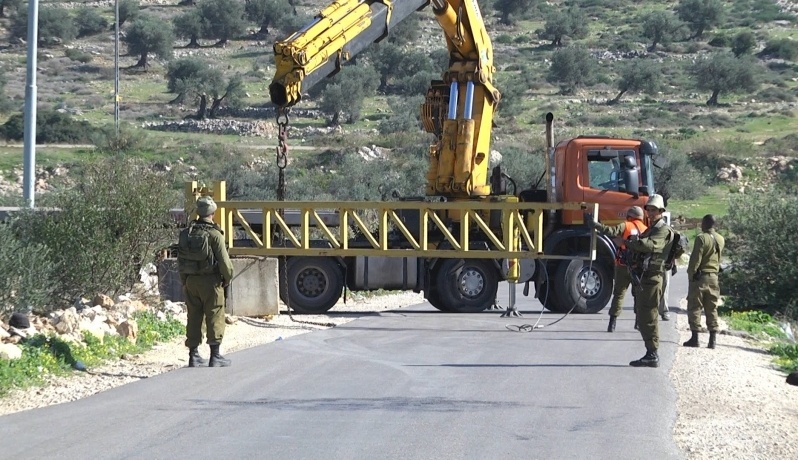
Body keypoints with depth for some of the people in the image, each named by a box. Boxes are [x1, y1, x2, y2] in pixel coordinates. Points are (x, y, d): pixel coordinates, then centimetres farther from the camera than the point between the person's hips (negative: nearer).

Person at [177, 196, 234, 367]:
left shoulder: (186, 234, 5)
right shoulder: (214, 234, -13)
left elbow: (180, 259, 10)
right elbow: (224, 261, -13)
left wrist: (184, 281, 19)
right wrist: (228, 278, 3)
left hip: (191, 281, 5)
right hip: (210, 281, -5)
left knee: (194, 317, 10)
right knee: (215, 317, 0)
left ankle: (193, 356, 13)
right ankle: (215, 356, -1)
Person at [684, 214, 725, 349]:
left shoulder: (701, 238, -14)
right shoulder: (720, 240, 6)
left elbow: (695, 259, -15)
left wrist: (690, 274, -9)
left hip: (700, 276, -6)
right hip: (714, 277, 6)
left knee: (695, 307, 2)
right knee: (712, 309, 9)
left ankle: (695, 337, -1)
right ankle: (712, 340, 6)